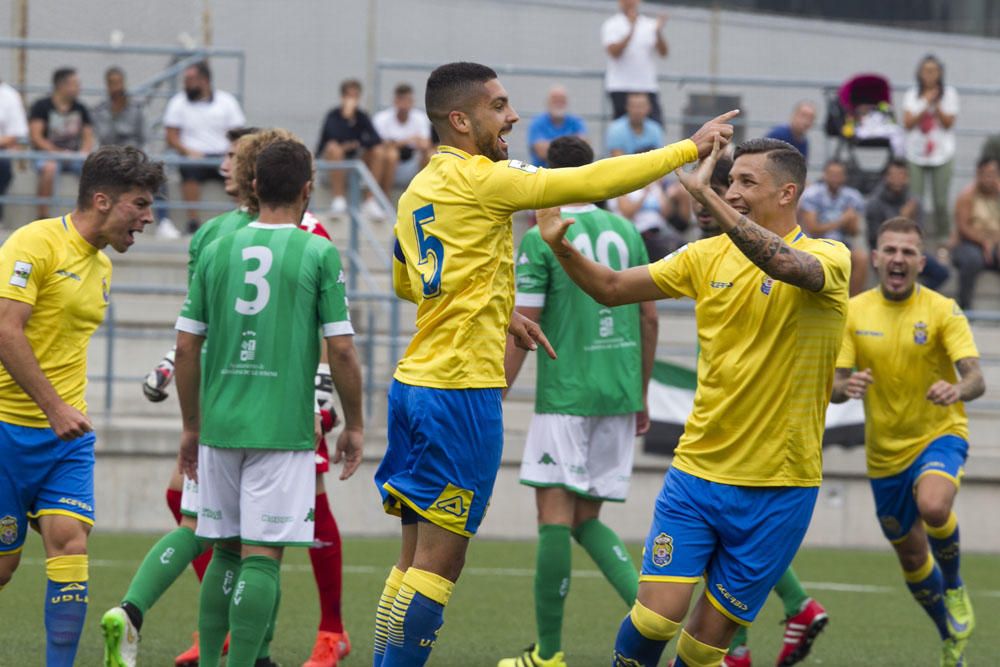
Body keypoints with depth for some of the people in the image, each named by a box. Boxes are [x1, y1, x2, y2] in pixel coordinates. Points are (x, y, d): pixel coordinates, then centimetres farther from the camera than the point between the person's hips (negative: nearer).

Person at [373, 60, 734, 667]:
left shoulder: (418, 190, 14)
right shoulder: (478, 179, -12)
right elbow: (594, 182, -12)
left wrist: (497, 311, 27)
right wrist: (692, 147, -4)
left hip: (415, 383, 9)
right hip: (461, 390, -9)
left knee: (416, 558, 11)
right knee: (438, 563, -6)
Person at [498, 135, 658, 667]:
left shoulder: (540, 238, -7)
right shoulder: (625, 232, 10)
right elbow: (649, 319, 14)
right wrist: (641, 398, 23)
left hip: (566, 396, -6)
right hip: (619, 397, 6)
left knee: (555, 516, -3)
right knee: (586, 520, 14)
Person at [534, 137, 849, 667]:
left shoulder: (829, 258, -8)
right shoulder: (709, 255, 6)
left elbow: (784, 264, -31)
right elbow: (612, 288, 8)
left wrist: (704, 195, -36)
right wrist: (561, 247, -11)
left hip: (778, 487, -3)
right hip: (697, 471, 3)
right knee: (657, 614, -11)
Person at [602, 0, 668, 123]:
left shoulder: (650, 24, 11)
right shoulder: (611, 25, 2)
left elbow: (663, 53, 3)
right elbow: (614, 52, -13)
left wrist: (658, 33, -15)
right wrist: (631, 31, -22)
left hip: (648, 87, 3)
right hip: (621, 88, -3)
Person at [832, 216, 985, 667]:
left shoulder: (942, 311, -11)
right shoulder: (855, 312, -2)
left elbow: (976, 380, -20)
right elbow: (834, 387, -4)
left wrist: (957, 390, -44)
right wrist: (846, 387, -29)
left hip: (939, 432, -4)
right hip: (885, 450, 4)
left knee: (933, 507, -34)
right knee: (910, 555, 11)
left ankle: (954, 585, -3)